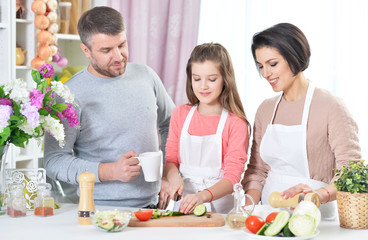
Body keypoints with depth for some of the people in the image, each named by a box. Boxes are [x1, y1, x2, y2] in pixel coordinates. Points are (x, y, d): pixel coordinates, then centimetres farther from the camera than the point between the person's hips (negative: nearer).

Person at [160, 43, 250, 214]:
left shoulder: (235, 123, -5)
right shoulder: (180, 114, 11)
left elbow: (233, 176, -11)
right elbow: (171, 158, 15)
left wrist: (203, 196, -28)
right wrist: (174, 177, -8)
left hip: (220, 205, -3)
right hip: (184, 204, 4)